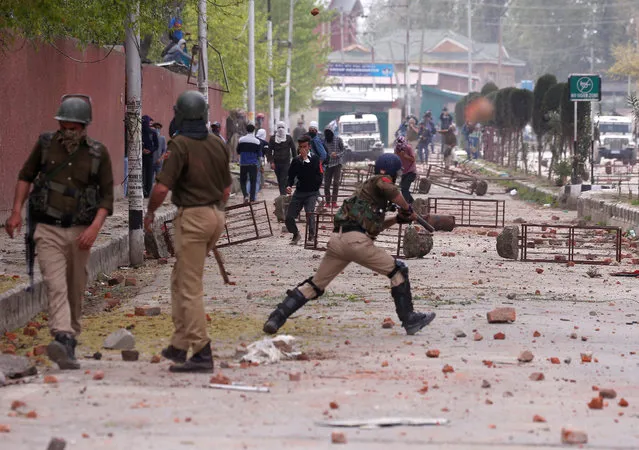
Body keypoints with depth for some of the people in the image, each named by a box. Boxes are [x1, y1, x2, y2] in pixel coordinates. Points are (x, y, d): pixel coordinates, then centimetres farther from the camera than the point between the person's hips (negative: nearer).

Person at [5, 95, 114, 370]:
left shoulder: (98, 154, -2)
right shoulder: (46, 144, 0)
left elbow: (107, 196, 0)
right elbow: (26, 176, 13)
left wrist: (95, 228, -14)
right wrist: (16, 211, 4)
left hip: (79, 231, 1)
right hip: (47, 229, -1)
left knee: (75, 291, 9)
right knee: (56, 286, -17)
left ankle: (71, 338, 26)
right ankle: (64, 343, -33)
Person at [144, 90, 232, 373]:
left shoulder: (180, 145, -14)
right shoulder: (217, 144, 9)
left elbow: (162, 187, -19)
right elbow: (226, 189, 16)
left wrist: (150, 212, -1)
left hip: (192, 217, -8)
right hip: (216, 215, 8)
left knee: (190, 288, -5)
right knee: (179, 280, 19)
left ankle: (201, 353, -8)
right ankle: (179, 345, 20)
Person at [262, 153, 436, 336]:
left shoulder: (368, 186, 32)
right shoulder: (380, 180, 6)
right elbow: (392, 191, -19)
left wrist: (396, 219, 29)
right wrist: (407, 209, -3)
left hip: (336, 239, 8)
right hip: (356, 240, -8)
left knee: (315, 285, 14)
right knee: (398, 271, 7)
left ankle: (276, 318, 4)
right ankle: (409, 320, 6)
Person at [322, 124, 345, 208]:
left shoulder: (338, 139, 0)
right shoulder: (324, 141, 6)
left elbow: (343, 151, 3)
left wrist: (337, 155, -16)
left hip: (337, 163, -2)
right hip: (328, 164, 2)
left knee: (336, 182, -8)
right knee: (326, 184, 0)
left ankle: (334, 201, -5)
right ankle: (327, 202, 10)